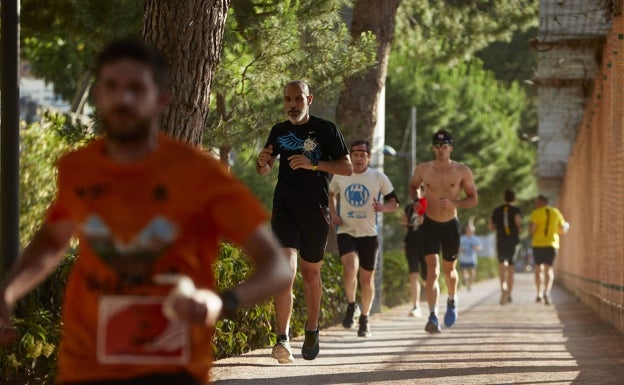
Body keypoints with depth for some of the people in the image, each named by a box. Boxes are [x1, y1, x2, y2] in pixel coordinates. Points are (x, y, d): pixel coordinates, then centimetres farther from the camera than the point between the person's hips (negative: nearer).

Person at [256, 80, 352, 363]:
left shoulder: (326, 130, 1)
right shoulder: (279, 132, 10)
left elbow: (347, 167, -3)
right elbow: (264, 170, 21)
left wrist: (314, 164, -17)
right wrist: (262, 161, -4)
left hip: (316, 211, -1)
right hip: (285, 208, 1)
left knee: (311, 272, 11)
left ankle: (312, 329, 34)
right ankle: (282, 339, -25)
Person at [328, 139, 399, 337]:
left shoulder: (379, 178, -1)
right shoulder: (340, 176, 3)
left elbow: (394, 202, 4)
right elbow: (331, 194, 23)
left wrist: (383, 207, -18)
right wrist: (333, 213, 6)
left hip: (369, 234, 0)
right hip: (346, 232, 0)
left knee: (367, 278, 5)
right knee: (350, 267, -26)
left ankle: (364, 319, 23)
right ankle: (351, 306, -1)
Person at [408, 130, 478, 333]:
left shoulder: (462, 171, -5)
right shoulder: (423, 169, -1)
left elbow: (473, 199, 0)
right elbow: (413, 186, 18)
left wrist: (455, 203, -18)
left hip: (451, 225, 0)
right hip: (430, 225, 0)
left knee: (449, 270, 14)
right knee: (432, 269, -15)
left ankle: (452, 301, 45)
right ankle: (433, 316, -19)